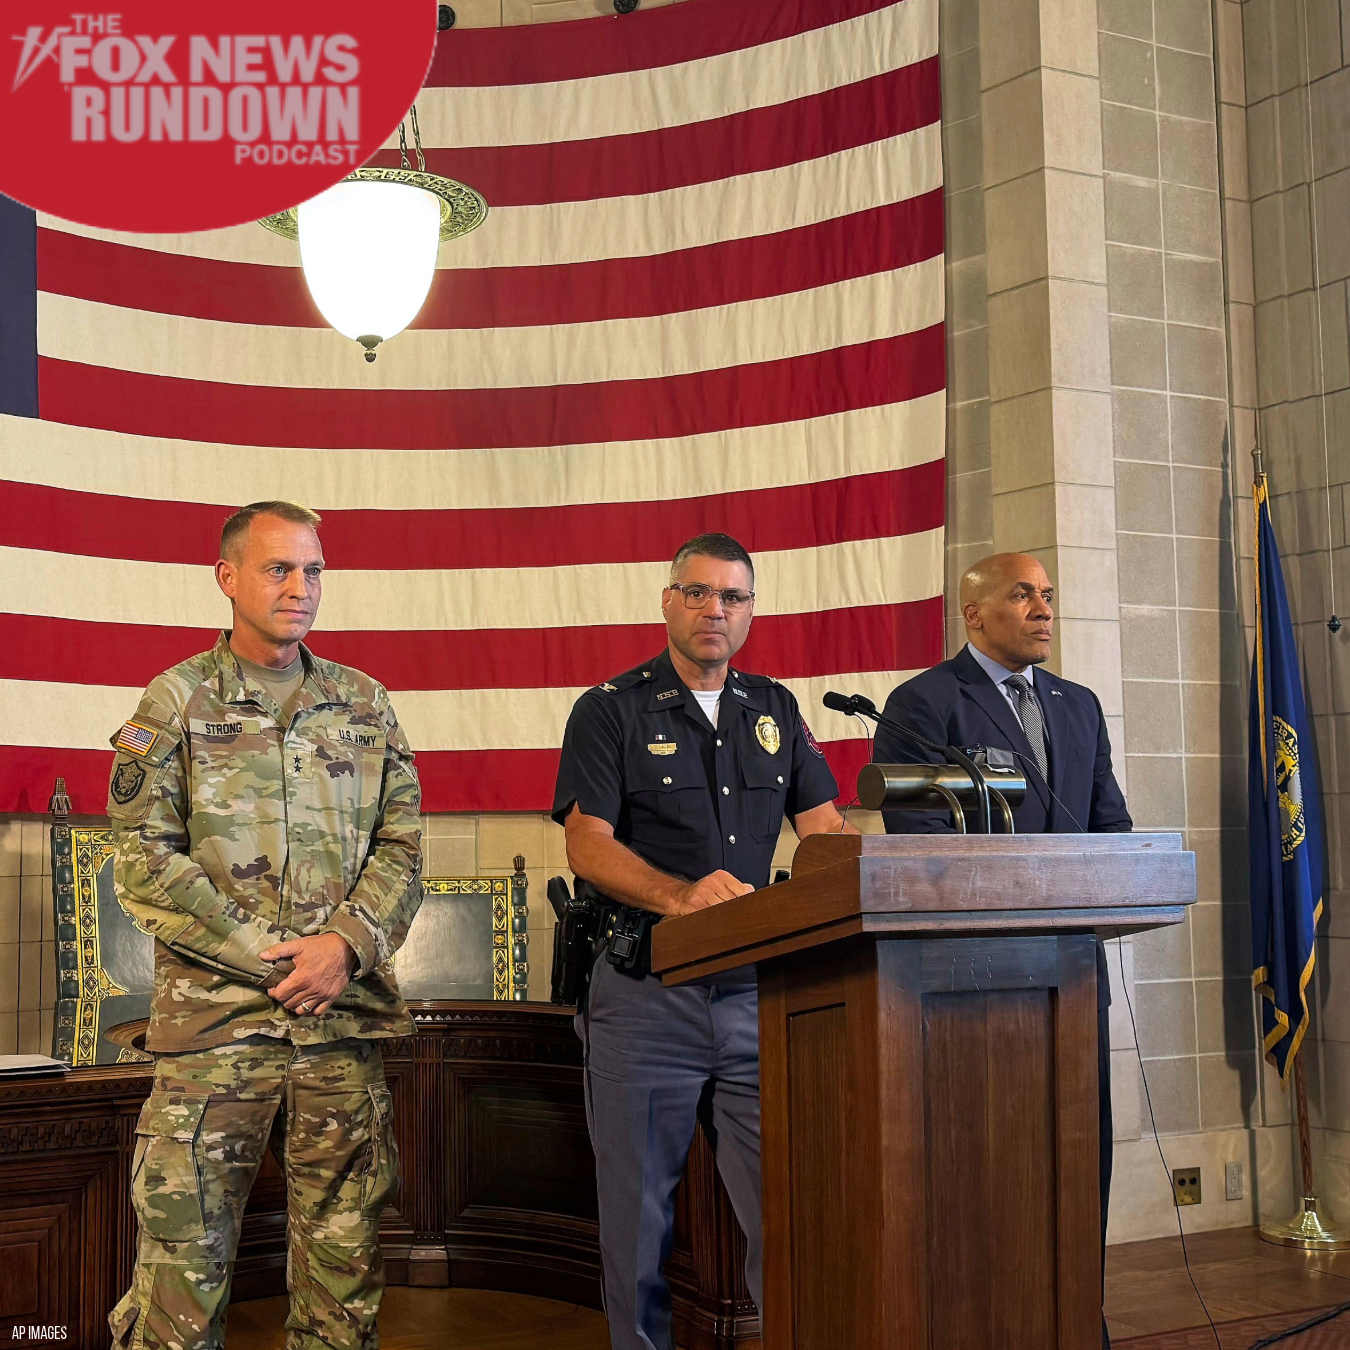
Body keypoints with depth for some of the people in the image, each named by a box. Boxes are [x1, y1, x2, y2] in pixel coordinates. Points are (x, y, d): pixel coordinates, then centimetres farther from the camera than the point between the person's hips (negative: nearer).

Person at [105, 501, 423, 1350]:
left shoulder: (364, 705, 13)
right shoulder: (175, 701, 4)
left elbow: (403, 844, 9)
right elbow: (145, 859, -3)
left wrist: (347, 944, -9)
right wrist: (262, 955, -10)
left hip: (348, 1008, 3)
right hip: (213, 1012, -3)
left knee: (344, 1247, 7)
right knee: (184, 1248, -3)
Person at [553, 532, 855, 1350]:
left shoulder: (775, 711, 14)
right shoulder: (613, 709, 1)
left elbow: (824, 831, 11)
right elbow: (589, 845, -9)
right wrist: (680, 897, -26)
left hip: (756, 987, 3)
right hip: (646, 992, -3)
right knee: (639, 1212, 5)